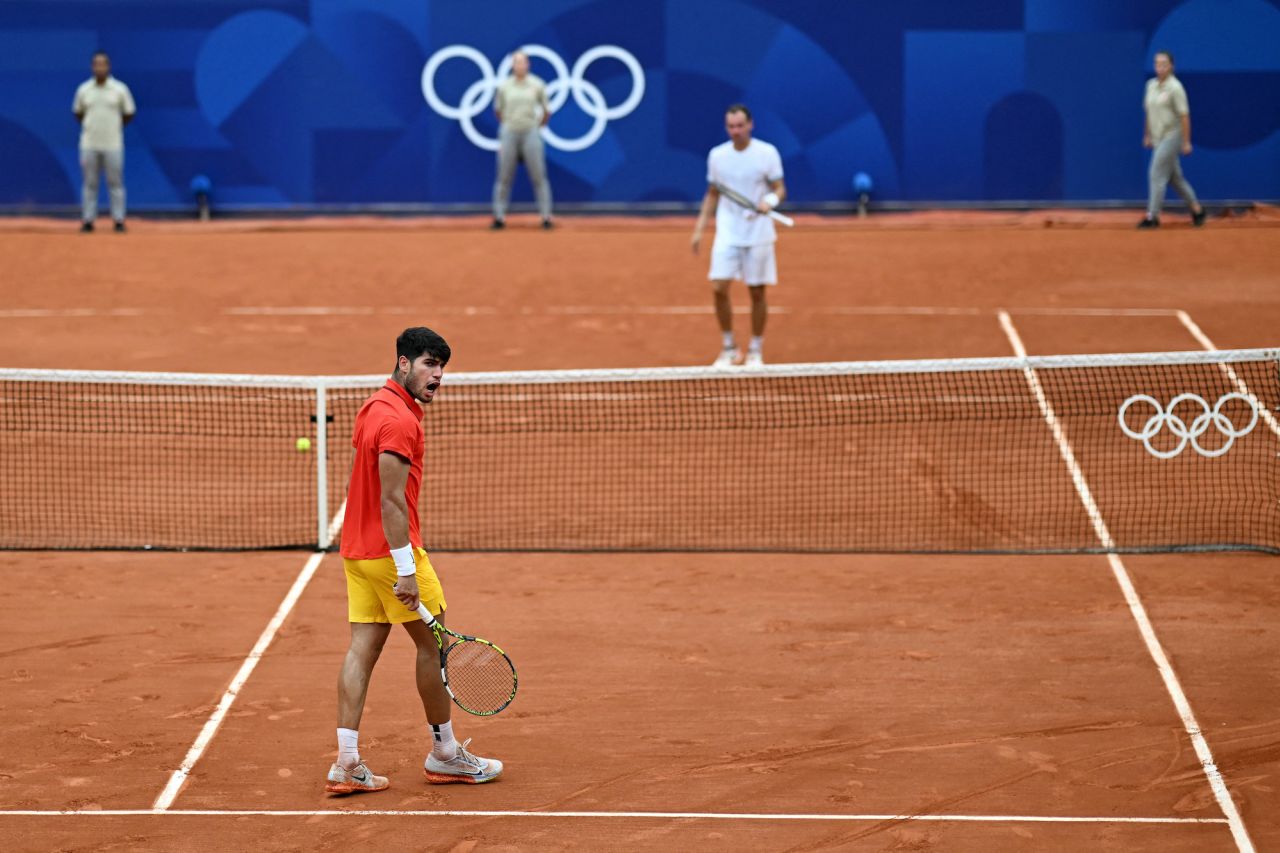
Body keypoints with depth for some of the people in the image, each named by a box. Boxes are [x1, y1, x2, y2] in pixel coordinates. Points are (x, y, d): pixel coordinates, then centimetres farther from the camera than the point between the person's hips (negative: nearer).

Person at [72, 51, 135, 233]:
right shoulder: (83, 89, 5)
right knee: (89, 183, 4)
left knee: (115, 183, 1)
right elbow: (78, 113, 17)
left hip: (113, 144, -1)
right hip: (89, 144, 2)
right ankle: (88, 220, 8)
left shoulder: (120, 89, 0)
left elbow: (129, 114, 8)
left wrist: (115, 125, 6)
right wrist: (89, 126, 8)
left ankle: (119, 220, 5)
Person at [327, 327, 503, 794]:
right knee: (433, 643, 6)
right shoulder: (399, 421, -19)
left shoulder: (373, 406, 12)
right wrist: (406, 570, -24)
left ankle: (347, 763, 2)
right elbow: (391, 501, -23)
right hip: (390, 550, -9)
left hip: (357, 549, 9)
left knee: (363, 647, 6)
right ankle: (445, 753, 17)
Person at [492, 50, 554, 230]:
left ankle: (546, 215, 1)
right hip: (509, 133, 1)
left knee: (539, 177, -2)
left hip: (530, 133, -1)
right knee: (504, 177, 2)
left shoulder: (537, 85, 1)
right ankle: (499, 216, 7)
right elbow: (498, 110, 16)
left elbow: (546, 112, 10)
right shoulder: (504, 86, 3)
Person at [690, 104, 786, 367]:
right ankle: (728, 349, 6)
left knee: (757, 292, 3)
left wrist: (771, 200, -24)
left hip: (758, 234, -2)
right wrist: (699, 228, 9)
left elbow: (780, 189, -1)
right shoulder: (717, 155, 4)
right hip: (727, 233, 2)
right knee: (719, 288, -9)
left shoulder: (767, 153, -5)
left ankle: (756, 351, 17)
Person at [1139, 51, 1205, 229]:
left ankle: (1152, 216, -5)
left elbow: (1184, 116, -14)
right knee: (1175, 177, 12)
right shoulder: (1151, 85, 8)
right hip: (1157, 139, 7)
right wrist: (1147, 135, 20)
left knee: (1156, 175, -10)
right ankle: (1196, 209, 23)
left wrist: (1186, 142, -14)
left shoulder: (1175, 88, -14)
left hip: (1171, 137, -7)